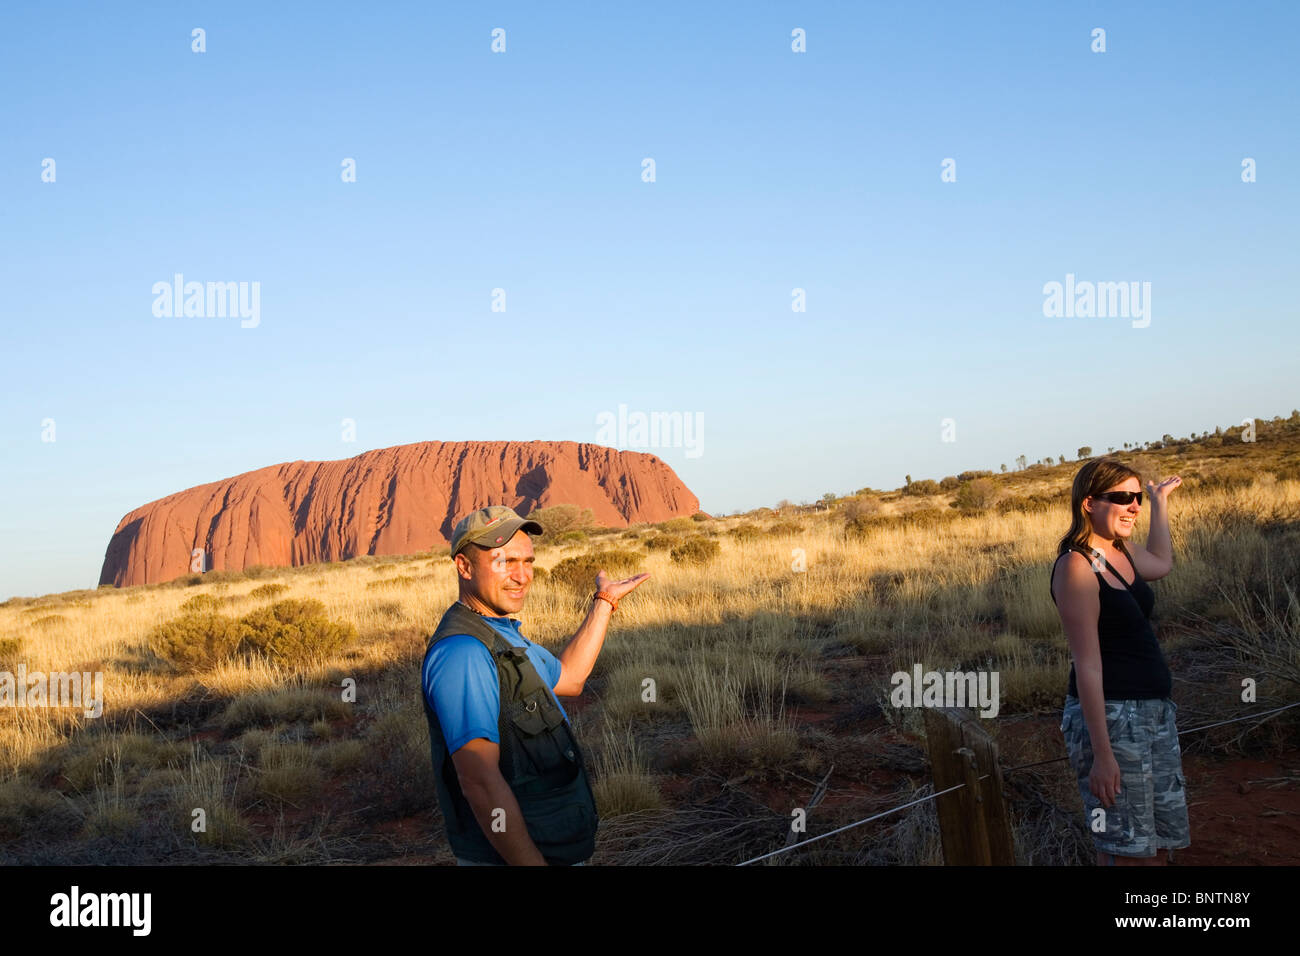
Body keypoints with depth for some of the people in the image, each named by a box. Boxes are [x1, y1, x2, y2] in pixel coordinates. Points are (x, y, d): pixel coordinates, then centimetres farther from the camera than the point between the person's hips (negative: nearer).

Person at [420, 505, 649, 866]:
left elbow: (567, 679, 28)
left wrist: (603, 603, 27)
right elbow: (480, 781, -28)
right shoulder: (462, 652, -23)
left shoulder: (502, 634, 10)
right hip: (510, 859, -10)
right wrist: (533, 864, -29)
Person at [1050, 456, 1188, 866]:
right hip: (1110, 714, -9)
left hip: (1156, 709, 9)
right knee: (1128, 852, -5)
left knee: (1160, 844, 12)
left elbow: (1161, 563, 36)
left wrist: (1160, 501, 38)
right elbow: (1088, 665, -20)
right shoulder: (1076, 566, -16)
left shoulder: (1121, 551, 9)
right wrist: (1102, 753, -21)